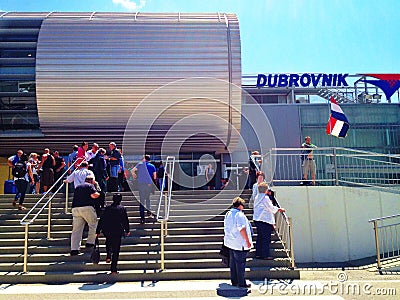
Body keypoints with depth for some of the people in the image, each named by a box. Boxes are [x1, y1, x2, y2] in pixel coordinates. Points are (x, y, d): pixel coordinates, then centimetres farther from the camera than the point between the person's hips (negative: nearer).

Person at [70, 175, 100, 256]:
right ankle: (90, 242, 9)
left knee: (76, 229, 5)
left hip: (75, 208, 6)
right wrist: (99, 194, 9)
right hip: (87, 207, -6)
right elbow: (94, 195, -11)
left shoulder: (77, 187, 24)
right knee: (93, 225, 12)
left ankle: (74, 249, 0)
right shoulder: (90, 186, 3)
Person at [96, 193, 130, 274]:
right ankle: (113, 269, 4)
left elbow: (101, 220, 9)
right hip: (117, 231, -2)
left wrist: (98, 231, 14)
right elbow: (125, 221, 6)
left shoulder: (107, 208, 9)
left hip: (106, 230, 2)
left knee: (108, 240, 36)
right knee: (116, 250, 4)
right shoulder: (122, 208, 4)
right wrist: (127, 231, 19)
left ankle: (108, 256, 21)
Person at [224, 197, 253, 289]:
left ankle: (234, 281, 24)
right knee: (240, 263, 1)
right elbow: (242, 229, -23)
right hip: (240, 243, -8)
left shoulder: (228, 214, 8)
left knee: (233, 263, 15)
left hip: (230, 242, 8)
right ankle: (241, 283, 8)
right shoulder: (239, 215, -18)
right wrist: (247, 241, -18)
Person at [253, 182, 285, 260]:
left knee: (259, 237, 14)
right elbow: (270, 208, -11)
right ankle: (265, 255, 2)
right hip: (265, 220, -9)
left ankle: (258, 254, 18)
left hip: (257, 219, 9)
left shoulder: (257, 197, 11)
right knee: (266, 238, -1)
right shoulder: (265, 198, -15)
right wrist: (279, 209, 2)